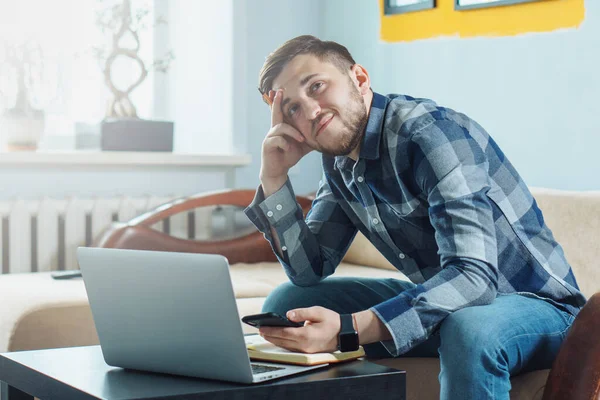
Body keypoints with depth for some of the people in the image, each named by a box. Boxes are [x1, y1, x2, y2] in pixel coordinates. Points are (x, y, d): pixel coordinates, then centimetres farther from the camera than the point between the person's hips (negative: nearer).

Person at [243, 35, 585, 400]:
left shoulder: (429, 133, -25)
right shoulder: (340, 165, 2)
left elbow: (473, 274, -35)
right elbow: (310, 271, 3)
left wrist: (348, 329, -43)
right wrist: (274, 177, -9)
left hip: (534, 304, -7)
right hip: (440, 301, 8)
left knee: (469, 328, -42)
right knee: (285, 303, 4)